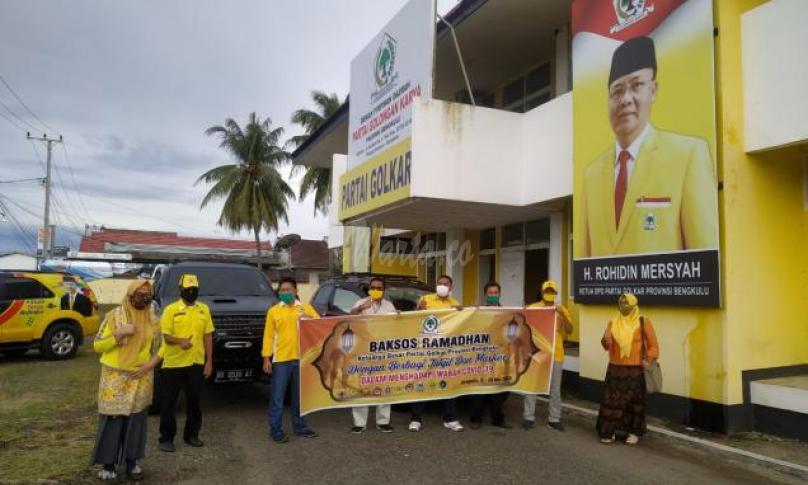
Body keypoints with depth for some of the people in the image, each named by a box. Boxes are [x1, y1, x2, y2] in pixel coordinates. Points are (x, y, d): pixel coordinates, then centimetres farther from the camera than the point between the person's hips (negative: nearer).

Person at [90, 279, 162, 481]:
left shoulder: (153, 320, 4)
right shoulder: (114, 316, -5)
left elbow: (158, 349, 10)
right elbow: (98, 345, -6)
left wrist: (149, 366, -7)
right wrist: (121, 333, -20)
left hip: (141, 379, 3)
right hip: (115, 378, -2)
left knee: (136, 420, 7)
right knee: (112, 420, 1)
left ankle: (132, 461, 19)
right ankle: (108, 463, 14)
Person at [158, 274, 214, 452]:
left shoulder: (204, 309, 5)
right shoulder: (171, 309, -5)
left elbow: (208, 336, 6)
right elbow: (166, 336, -9)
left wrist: (209, 361, 3)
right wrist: (180, 341, -30)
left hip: (197, 363, 3)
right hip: (173, 363, -3)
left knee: (194, 401, 12)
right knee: (168, 402, 4)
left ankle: (191, 434, 26)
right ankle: (166, 438, 17)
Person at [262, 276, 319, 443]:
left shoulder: (306, 308, 7)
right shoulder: (273, 311, 3)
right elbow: (268, 335, 2)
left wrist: (309, 319, -16)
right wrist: (266, 357, -4)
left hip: (301, 358, 2)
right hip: (280, 359, -2)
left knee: (300, 396, 13)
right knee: (277, 396, 1)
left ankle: (300, 427, 25)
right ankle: (276, 430, 11)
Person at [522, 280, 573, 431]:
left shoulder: (561, 310, 4)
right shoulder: (533, 308, 0)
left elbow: (569, 331, -5)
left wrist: (562, 315, -17)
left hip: (555, 354, 2)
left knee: (555, 389, 9)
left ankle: (554, 419, 19)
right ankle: (528, 417, 13)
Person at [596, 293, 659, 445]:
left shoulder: (643, 322, -2)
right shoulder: (613, 323, 6)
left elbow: (653, 344, 1)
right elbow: (607, 346, 3)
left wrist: (649, 360, -11)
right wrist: (606, 340, -20)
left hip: (635, 370, -2)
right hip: (615, 369, 2)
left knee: (634, 401, 5)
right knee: (611, 399, 1)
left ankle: (634, 432, 17)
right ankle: (608, 431, 9)